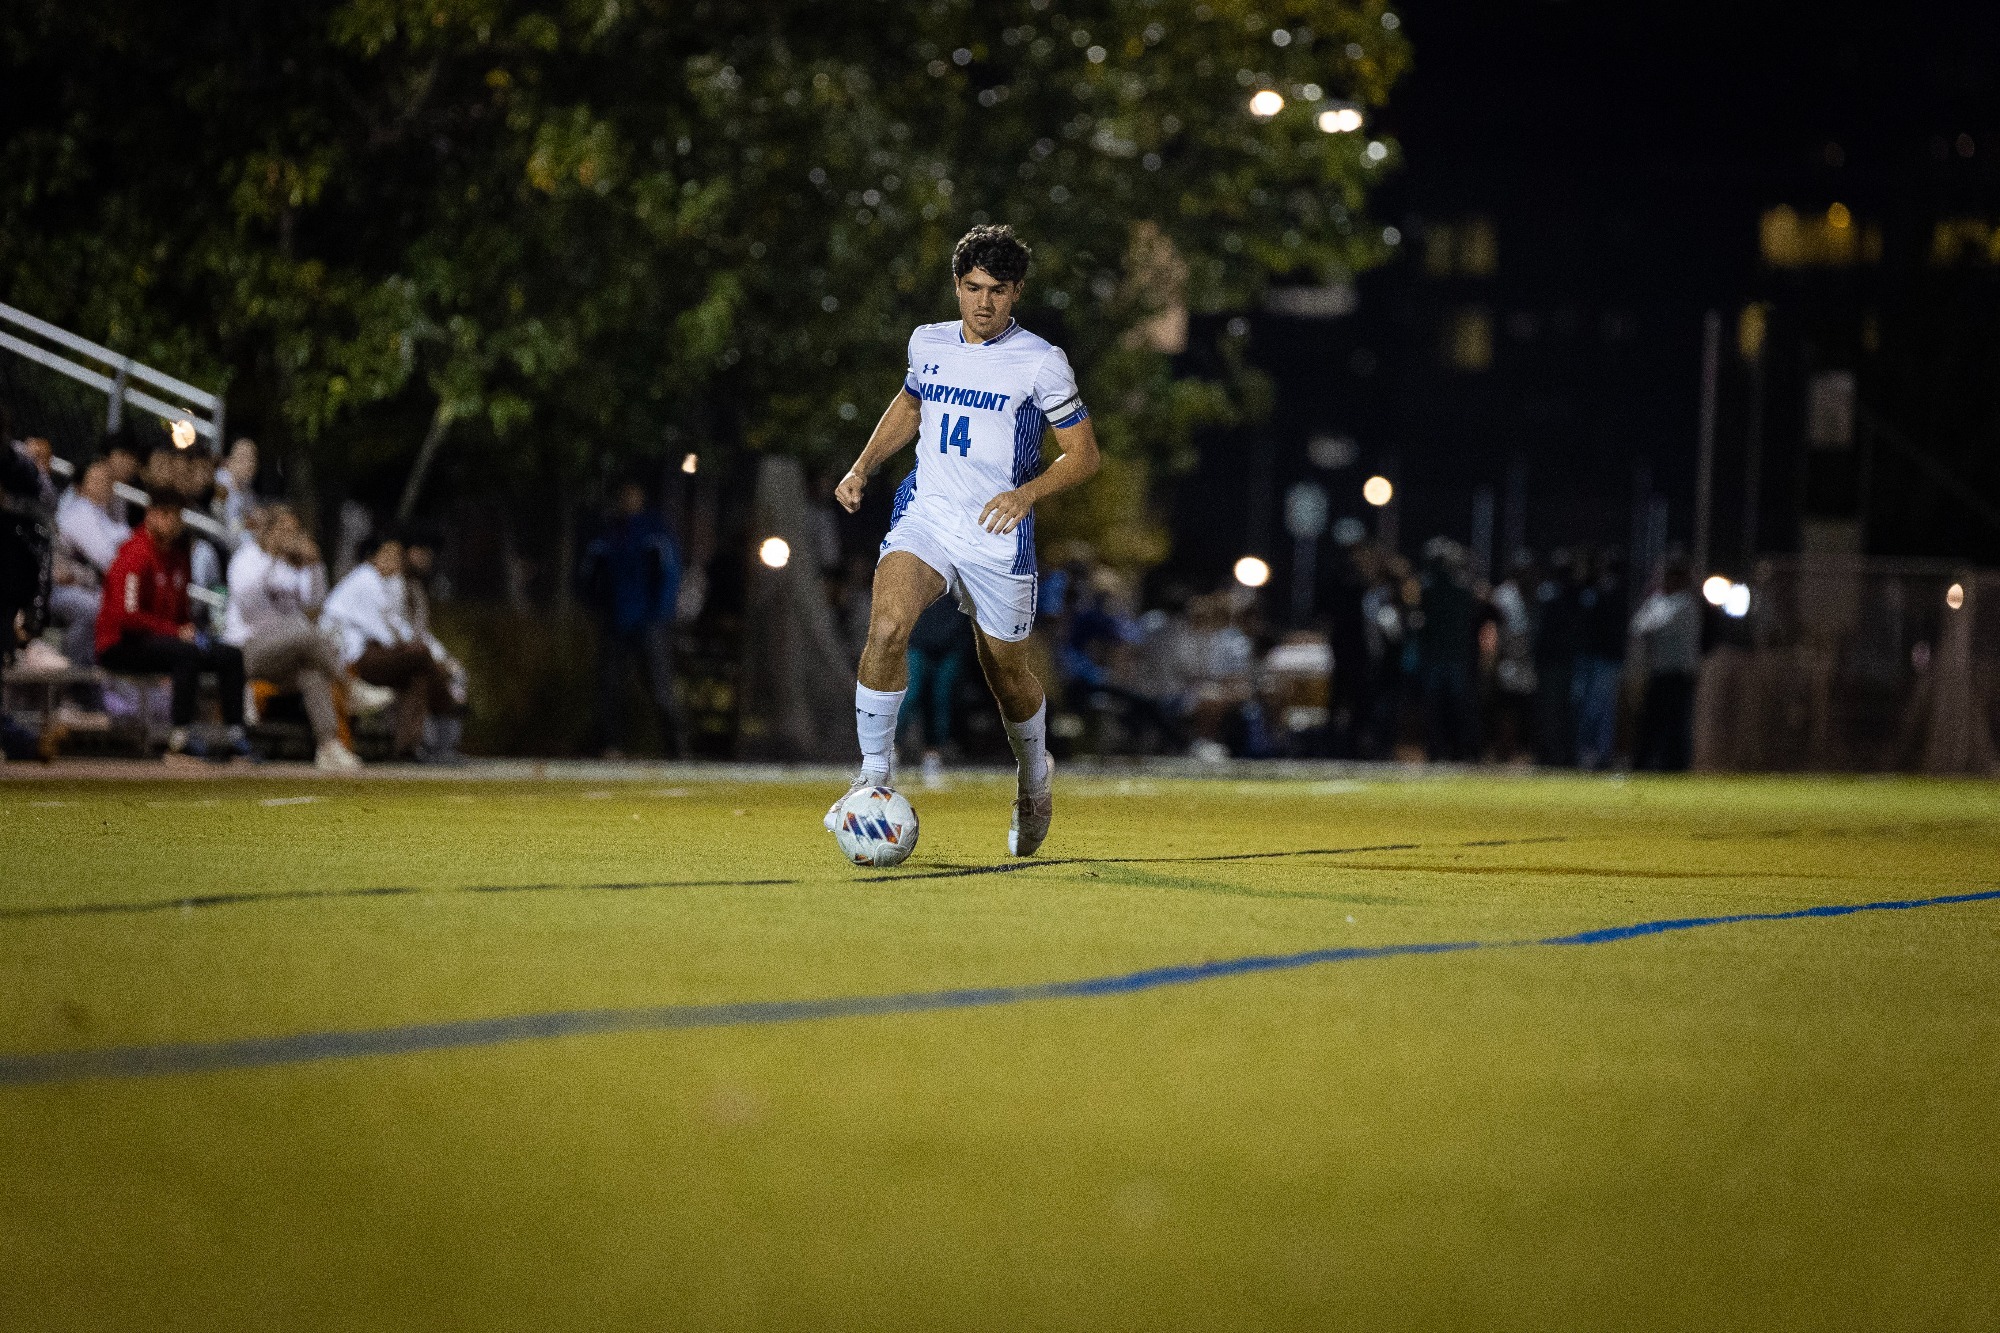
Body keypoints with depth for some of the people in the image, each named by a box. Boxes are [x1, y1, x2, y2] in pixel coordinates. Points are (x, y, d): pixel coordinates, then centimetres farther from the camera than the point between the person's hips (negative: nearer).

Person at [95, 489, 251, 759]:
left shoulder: (176, 555, 16)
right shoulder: (136, 554, -13)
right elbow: (126, 615, -22)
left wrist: (191, 630, 2)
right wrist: (177, 631, -19)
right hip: (120, 644, -9)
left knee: (231, 655, -1)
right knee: (187, 653, -35)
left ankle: (234, 733, -6)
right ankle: (181, 736, -35)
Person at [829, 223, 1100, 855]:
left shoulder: (1042, 362, -6)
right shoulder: (927, 344, 7)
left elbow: (1083, 454, -1)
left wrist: (1026, 493, -17)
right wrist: (862, 467, 14)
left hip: (998, 536, -2)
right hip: (924, 517, 2)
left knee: (1007, 673, 10)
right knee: (886, 626, -25)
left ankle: (1034, 781, 40)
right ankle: (875, 773, -14)